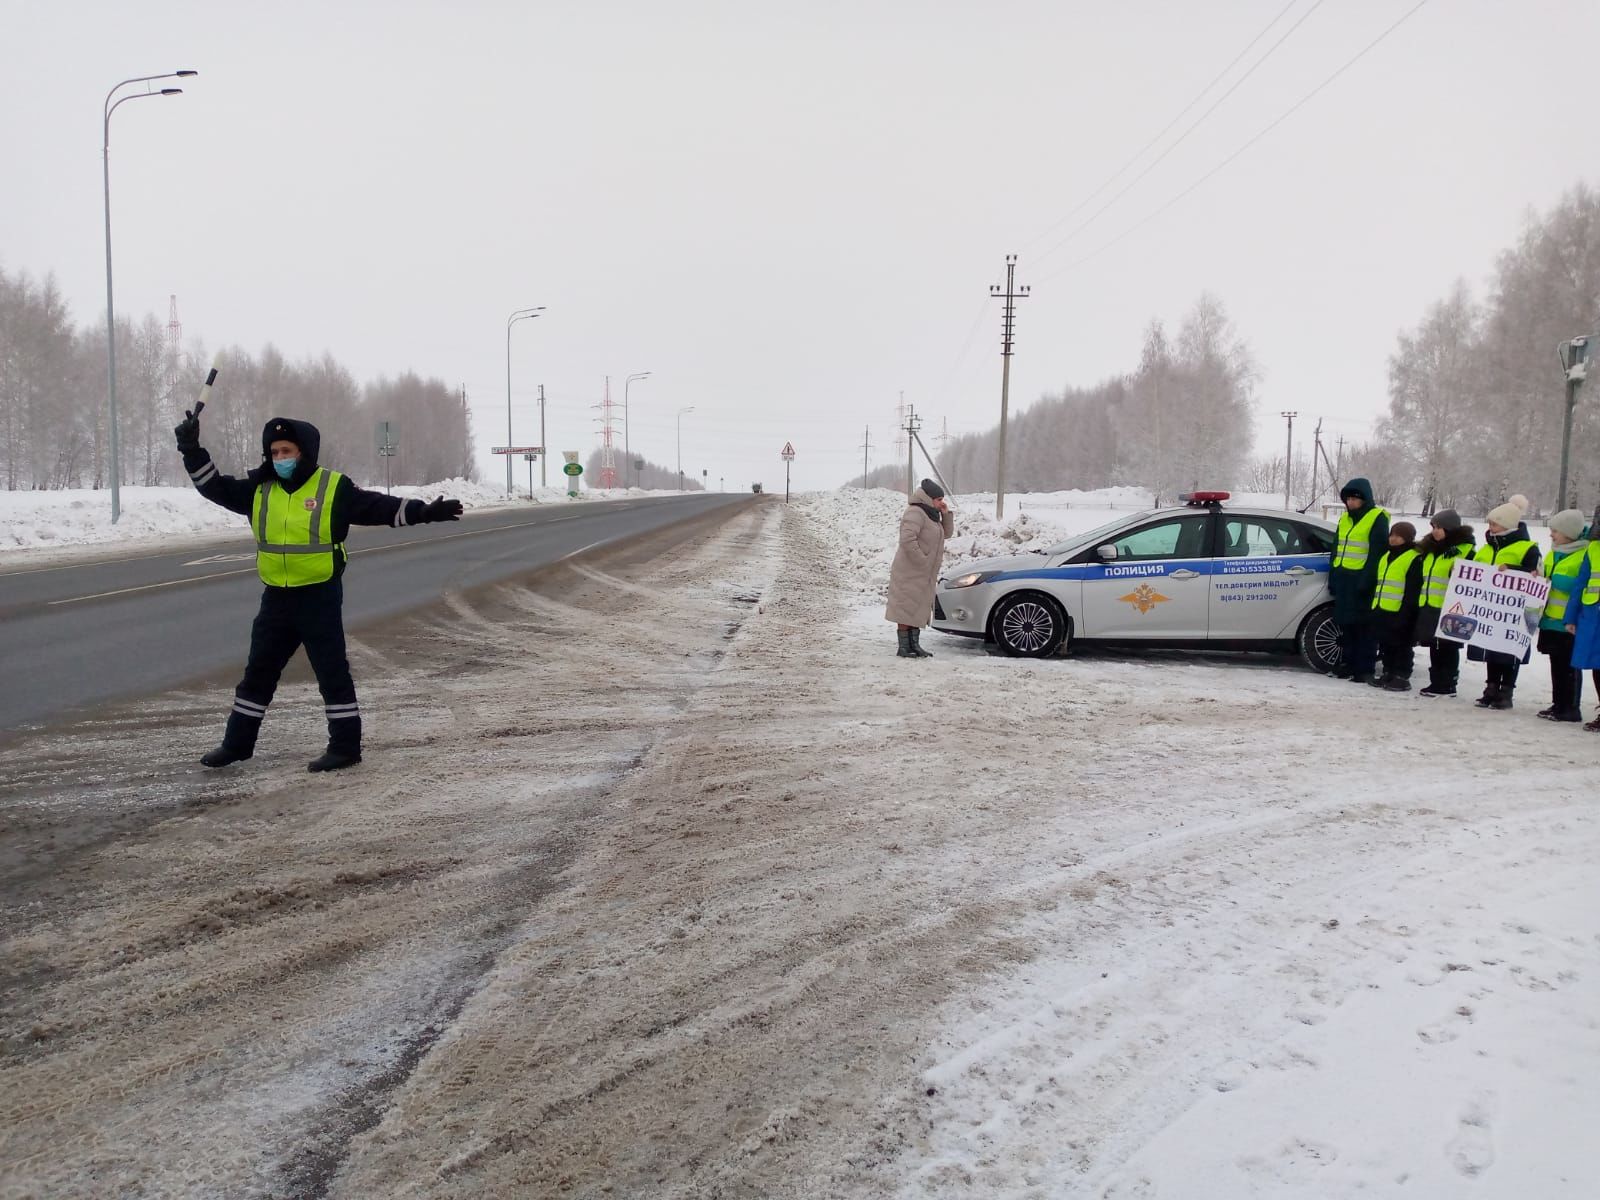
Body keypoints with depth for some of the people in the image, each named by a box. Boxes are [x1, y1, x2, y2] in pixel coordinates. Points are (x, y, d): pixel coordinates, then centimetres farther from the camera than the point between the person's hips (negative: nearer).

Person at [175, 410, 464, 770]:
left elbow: (378, 507, -9)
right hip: (276, 598, 5)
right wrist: (192, 450, 1)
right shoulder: (260, 490, 6)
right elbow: (215, 486, 11)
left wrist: (423, 511, -18)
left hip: (320, 597, -5)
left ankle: (346, 745, 7)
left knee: (331, 671, -1)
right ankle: (237, 743, 27)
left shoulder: (334, 487, -6)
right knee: (258, 672, 15)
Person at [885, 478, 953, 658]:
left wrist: (946, 514, 5)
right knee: (906, 609, -7)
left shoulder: (930, 514, 15)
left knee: (918, 610, 14)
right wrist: (922, 561, -23)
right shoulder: (915, 513, -16)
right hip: (909, 573, -10)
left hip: (924, 575, 10)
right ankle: (903, 648, -4)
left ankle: (914, 645, 21)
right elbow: (907, 540, -28)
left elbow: (946, 532, 21)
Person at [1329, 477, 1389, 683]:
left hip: (1362, 581, -7)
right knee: (1346, 623, 10)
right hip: (1343, 579, 7)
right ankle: (1348, 663, 19)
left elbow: (1377, 553, -12)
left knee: (1364, 627, -4)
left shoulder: (1377, 518, -6)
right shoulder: (1345, 518, 17)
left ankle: (1365, 669, 0)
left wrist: (1367, 579, -18)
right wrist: (1333, 577, 16)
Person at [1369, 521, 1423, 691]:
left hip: (1400, 613, -8)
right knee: (1386, 645, 14)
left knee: (1402, 646, 0)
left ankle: (1402, 677, 4)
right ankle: (1388, 673, 22)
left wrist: (1405, 613, -18)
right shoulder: (1387, 556, 18)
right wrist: (1374, 605, 20)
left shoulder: (1414, 559, -9)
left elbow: (1412, 591, -14)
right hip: (1382, 610, 8)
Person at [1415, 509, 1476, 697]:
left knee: (1448, 648, 0)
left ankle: (1447, 685, 7)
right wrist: (1421, 601, 22)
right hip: (1429, 607, 8)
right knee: (1434, 648, 13)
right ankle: (1436, 683, 21)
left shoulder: (1464, 550, -8)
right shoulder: (1430, 550, 17)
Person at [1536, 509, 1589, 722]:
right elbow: (1545, 576, 25)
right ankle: (1558, 704, 22)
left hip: (1569, 623, -8)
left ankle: (1570, 708, 5)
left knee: (1569, 665, -2)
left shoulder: (1584, 554, -13)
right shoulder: (1554, 553, 13)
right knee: (1556, 664, 14)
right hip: (1551, 619, 8)